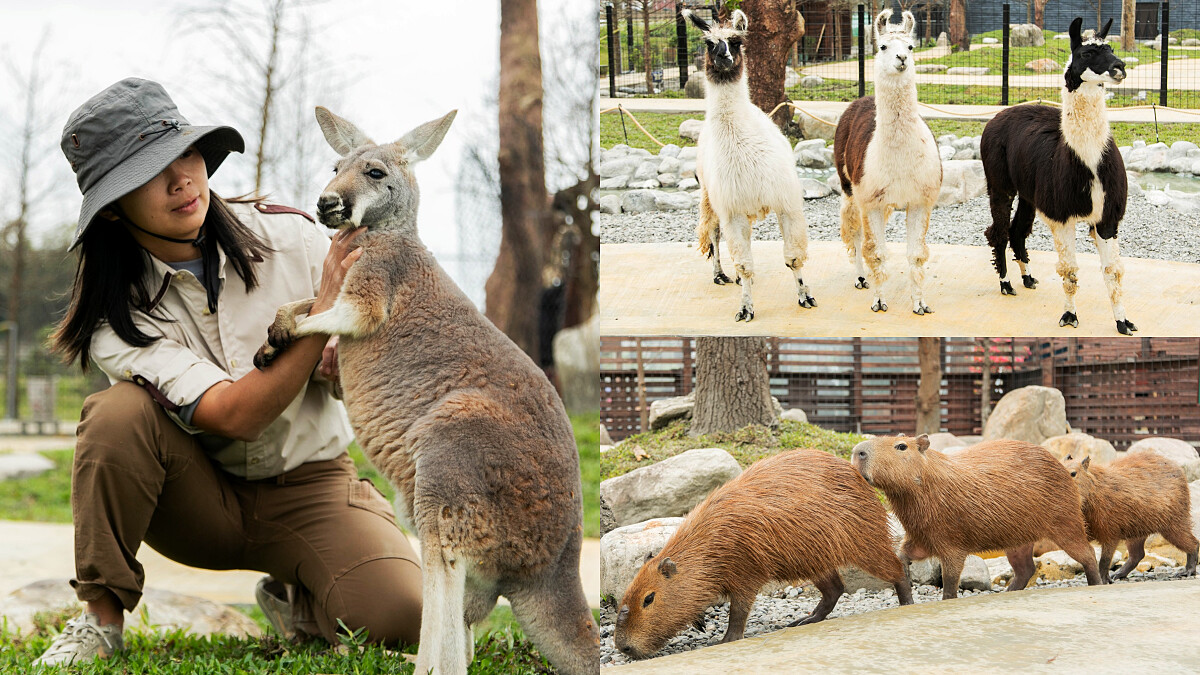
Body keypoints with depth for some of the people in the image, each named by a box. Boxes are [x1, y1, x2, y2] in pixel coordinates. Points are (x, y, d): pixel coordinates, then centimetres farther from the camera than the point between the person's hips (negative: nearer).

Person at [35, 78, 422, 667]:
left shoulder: (286, 236, -10)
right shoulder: (117, 314, -15)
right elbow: (231, 415, -28)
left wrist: (344, 363, -24)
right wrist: (324, 310, -36)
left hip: (309, 487, 1)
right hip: (199, 500, 0)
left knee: (401, 615, -28)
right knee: (120, 410, -31)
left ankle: (292, 598, 6)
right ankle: (100, 618, -16)